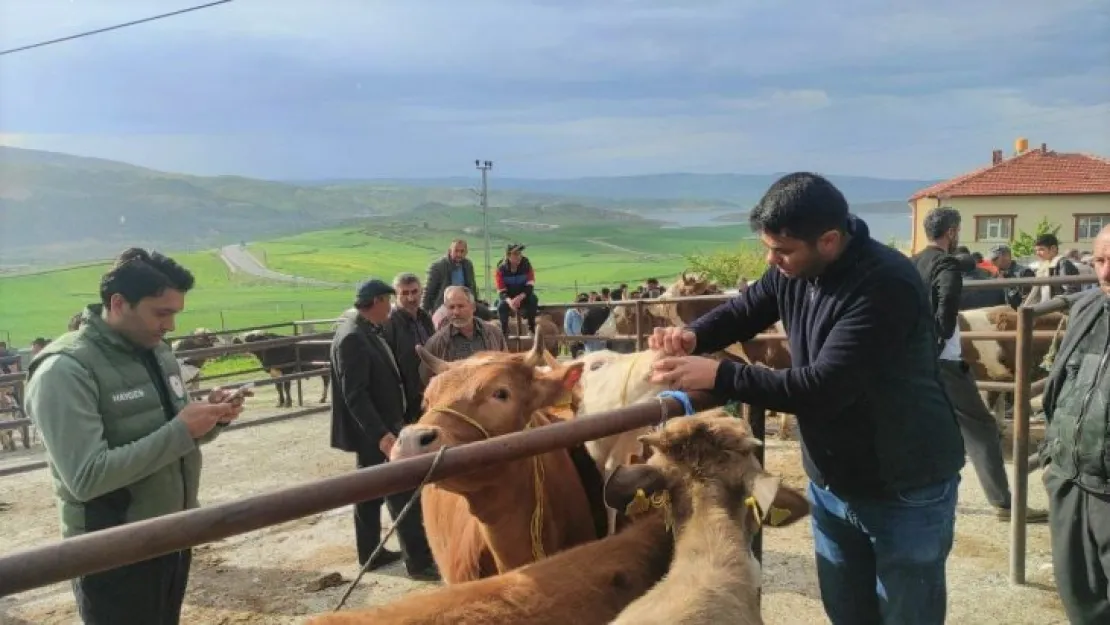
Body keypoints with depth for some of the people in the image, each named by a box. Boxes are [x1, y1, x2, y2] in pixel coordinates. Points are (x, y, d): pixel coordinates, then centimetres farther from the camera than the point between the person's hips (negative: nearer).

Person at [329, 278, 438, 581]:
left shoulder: (366, 333, 9)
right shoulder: (352, 338, -21)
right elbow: (354, 394, -26)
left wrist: (383, 429, 21)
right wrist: (381, 433, -30)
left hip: (377, 429, 10)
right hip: (373, 433, -10)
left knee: (371, 491, 17)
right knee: (403, 495, -5)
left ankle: (370, 553, 28)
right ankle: (419, 560, 2)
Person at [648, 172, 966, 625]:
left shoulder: (886, 286, -29)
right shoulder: (794, 270, -6)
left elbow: (824, 387, -35)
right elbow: (743, 310, 9)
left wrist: (716, 375, -34)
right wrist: (693, 336, -14)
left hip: (905, 491, -7)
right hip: (831, 484, 7)